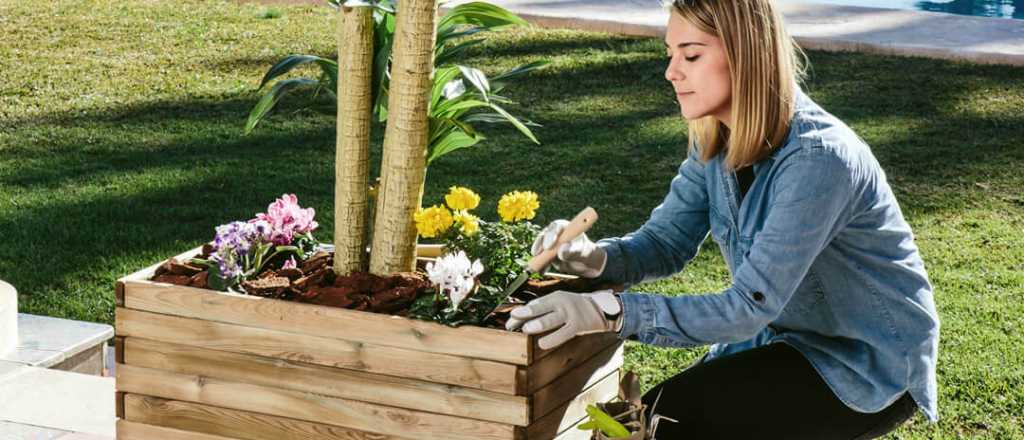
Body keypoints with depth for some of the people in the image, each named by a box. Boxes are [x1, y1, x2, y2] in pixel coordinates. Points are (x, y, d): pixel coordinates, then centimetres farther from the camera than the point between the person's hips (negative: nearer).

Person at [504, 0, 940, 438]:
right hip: (794, 337, 7)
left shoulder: (818, 159, -30)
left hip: (871, 364, -7)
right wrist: (593, 257, -24)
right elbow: (665, 241, -2)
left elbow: (751, 306, -33)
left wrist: (612, 310, -40)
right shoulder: (715, 140, -4)